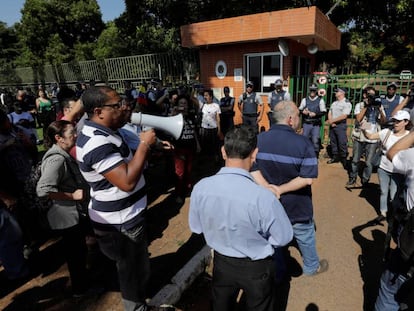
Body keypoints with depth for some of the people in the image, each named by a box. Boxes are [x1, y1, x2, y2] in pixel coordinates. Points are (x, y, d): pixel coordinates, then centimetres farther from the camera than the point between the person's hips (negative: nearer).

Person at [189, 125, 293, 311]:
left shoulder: (200, 188, -22)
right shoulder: (263, 197, -34)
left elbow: (196, 227, -4)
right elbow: (284, 238, -16)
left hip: (221, 263, 3)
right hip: (256, 268, -2)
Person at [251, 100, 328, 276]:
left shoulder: (259, 139, -8)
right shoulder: (303, 143, -20)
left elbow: (252, 168, -12)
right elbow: (307, 178, -24)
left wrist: (267, 188, -21)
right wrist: (280, 189, -21)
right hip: (296, 205, -3)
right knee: (305, 237, 24)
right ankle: (311, 267, 49)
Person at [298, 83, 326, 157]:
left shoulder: (320, 100, 3)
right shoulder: (304, 100, 10)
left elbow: (324, 112, 0)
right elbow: (299, 109, 13)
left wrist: (315, 114, -16)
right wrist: (303, 111, -9)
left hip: (316, 124, -2)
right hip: (306, 123, 2)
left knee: (315, 141, -3)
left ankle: (315, 156, 9)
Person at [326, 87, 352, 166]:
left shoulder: (347, 103, -8)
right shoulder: (334, 103, 14)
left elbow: (344, 116, -17)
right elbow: (329, 113, 10)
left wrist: (332, 120, -15)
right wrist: (330, 122, -8)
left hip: (341, 125, -7)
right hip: (332, 125, 7)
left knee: (342, 143, -5)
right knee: (333, 142, 11)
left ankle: (344, 159, 7)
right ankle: (335, 157, 23)